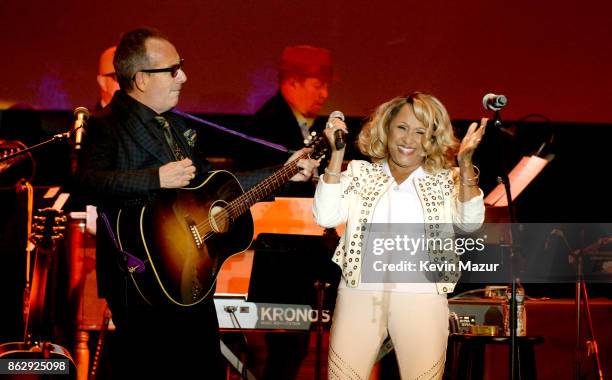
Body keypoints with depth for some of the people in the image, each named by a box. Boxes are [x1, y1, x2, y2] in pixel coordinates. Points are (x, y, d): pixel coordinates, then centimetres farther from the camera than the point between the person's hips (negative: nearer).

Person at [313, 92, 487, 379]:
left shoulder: (446, 180, 10)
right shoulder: (360, 173, 11)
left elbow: (470, 223, -8)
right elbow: (326, 217, -3)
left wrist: (465, 162, -19)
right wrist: (337, 153, -7)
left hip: (421, 295, 0)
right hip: (360, 292, 1)